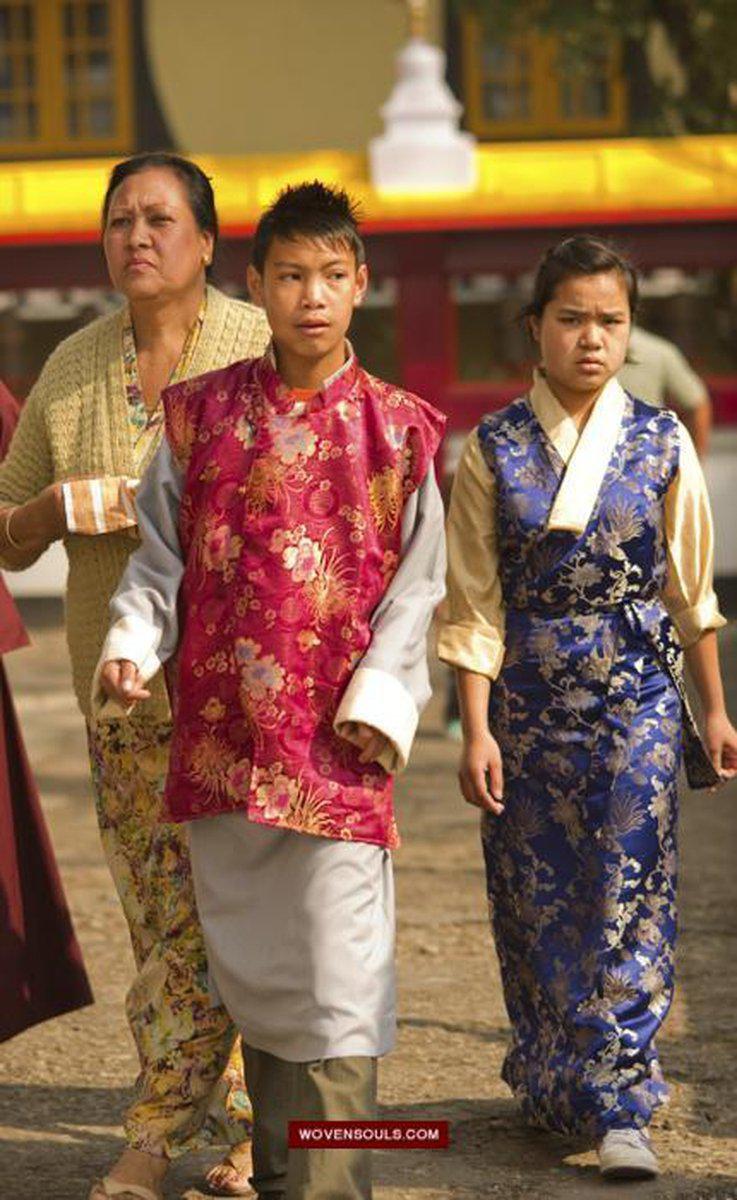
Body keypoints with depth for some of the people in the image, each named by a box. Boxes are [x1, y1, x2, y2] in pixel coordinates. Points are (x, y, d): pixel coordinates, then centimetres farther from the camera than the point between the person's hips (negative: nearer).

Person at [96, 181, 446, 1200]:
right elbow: (162, 550, 9)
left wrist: (378, 700, -10)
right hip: (221, 733, 3)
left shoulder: (397, 430, 1)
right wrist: (132, 642, -7)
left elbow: (416, 583, 1)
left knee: (337, 973, -6)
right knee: (248, 964, 12)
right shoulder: (202, 413, 7)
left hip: (337, 736, -3)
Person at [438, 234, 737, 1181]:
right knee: (537, 902, 7)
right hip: (529, 702, 0)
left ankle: (619, 1106, -1)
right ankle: (552, 1086, 23)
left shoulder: (661, 444, 0)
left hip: (637, 701, 0)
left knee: (628, 903, -4)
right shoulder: (493, 450, -1)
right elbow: (475, 605, -1)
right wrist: (477, 729, -6)